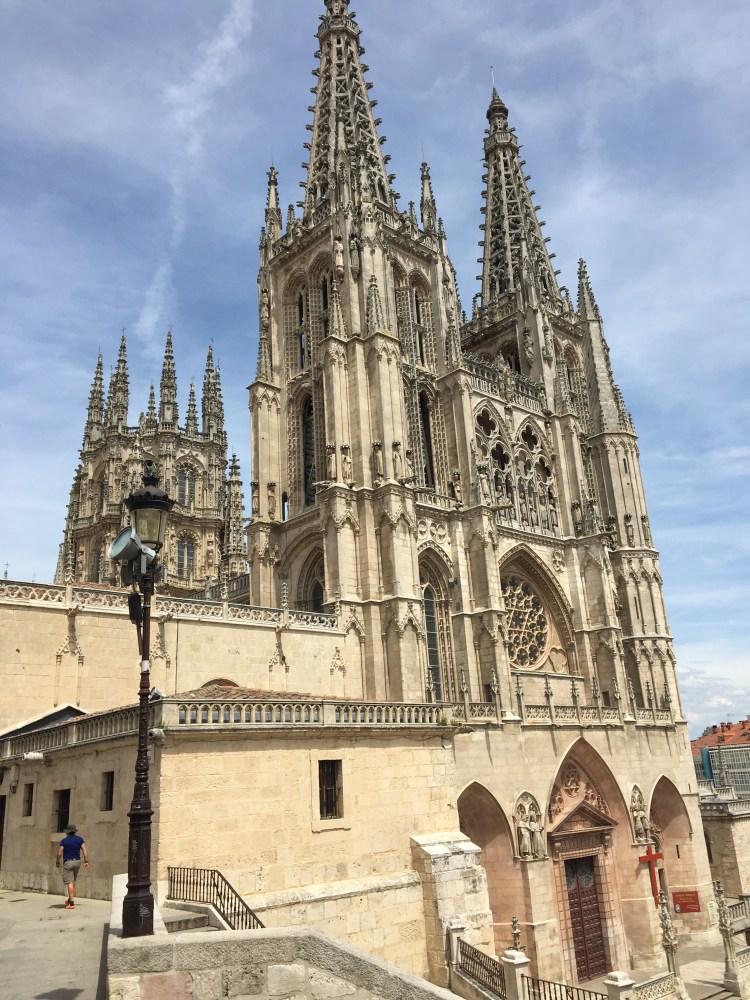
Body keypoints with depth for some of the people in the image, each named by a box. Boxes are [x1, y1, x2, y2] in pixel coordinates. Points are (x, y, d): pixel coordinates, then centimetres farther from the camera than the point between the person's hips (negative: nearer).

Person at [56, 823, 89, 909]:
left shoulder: (64, 841, -5)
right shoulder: (79, 839, 4)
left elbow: (59, 853, -8)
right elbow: (85, 850, -3)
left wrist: (57, 862, 8)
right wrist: (86, 861, 0)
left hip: (67, 862, -4)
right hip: (77, 862, 4)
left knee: (69, 882, -6)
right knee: (73, 882, 20)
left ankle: (71, 903, -11)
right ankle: (70, 900, 29)